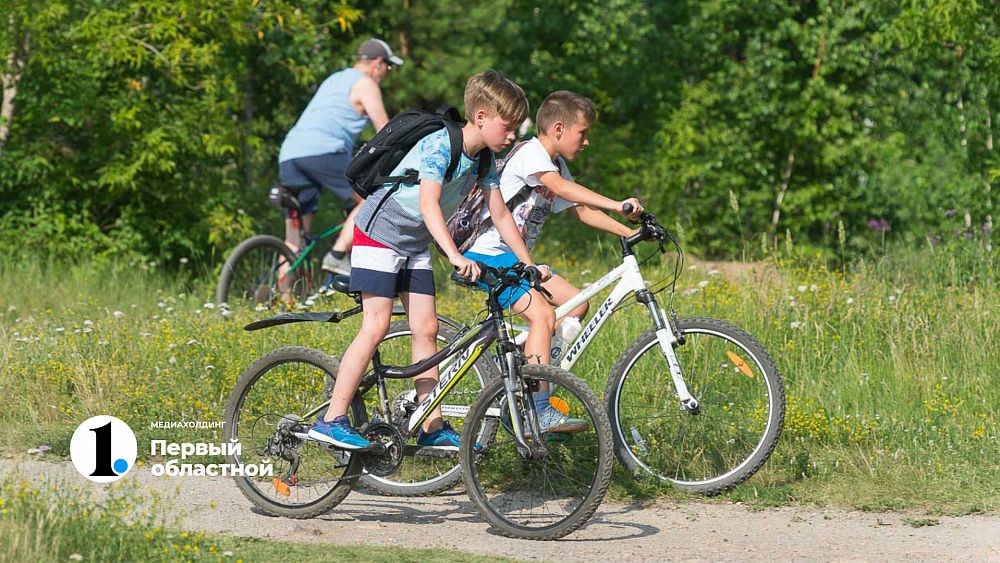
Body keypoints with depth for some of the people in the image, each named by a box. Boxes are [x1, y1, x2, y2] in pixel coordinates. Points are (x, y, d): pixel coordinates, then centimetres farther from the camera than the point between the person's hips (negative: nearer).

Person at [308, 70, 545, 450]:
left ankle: (433, 427, 4)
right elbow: (429, 206, -37)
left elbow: (500, 215, 5)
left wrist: (529, 264, 0)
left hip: (415, 244, 8)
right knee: (376, 325, -15)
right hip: (379, 232, -8)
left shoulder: (484, 159, 0)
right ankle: (331, 420, -15)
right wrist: (455, 256, -48)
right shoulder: (440, 146, -25)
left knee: (426, 328, 2)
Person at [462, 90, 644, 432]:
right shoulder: (530, 153, -15)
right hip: (487, 254, -10)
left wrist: (629, 233, 3)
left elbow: (580, 210, 14)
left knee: (576, 303, 5)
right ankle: (539, 414, -26)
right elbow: (560, 187, -32)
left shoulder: (557, 165, 16)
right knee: (542, 314, -23)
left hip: (516, 257, 10)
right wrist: (615, 205, -40)